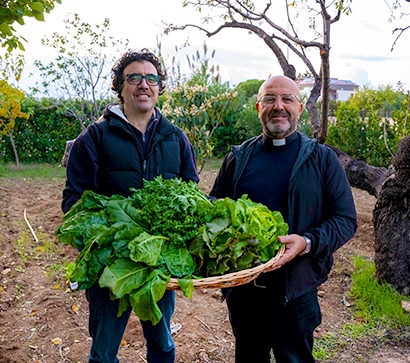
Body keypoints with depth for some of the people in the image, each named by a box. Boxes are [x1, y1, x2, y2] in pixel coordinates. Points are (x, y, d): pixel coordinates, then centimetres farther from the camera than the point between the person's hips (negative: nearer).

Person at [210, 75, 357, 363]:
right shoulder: (238, 159, 7)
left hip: (294, 291, -3)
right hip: (242, 287, 3)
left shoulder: (322, 159, -1)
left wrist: (307, 242, -22)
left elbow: (346, 219, -4)